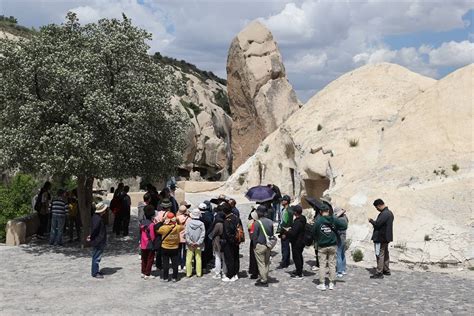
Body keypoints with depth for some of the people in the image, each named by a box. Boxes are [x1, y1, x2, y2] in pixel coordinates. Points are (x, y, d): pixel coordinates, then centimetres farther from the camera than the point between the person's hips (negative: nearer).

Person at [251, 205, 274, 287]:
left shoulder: (258, 222, -16)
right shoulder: (270, 222, 2)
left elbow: (255, 235, -12)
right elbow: (272, 234, 9)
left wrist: (254, 245, 0)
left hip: (260, 245, -6)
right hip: (268, 245, 6)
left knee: (261, 263, 1)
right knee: (266, 263, 16)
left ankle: (263, 281, 5)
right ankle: (265, 278, 26)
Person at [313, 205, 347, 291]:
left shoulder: (318, 221, -11)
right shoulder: (334, 220, -4)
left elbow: (313, 233, -4)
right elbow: (344, 226, -1)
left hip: (322, 246, -2)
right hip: (332, 246, 2)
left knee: (322, 265, 4)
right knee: (332, 264, 10)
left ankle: (322, 284, 5)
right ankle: (331, 283, 15)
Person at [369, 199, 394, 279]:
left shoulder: (384, 214, -22)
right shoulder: (389, 212, 12)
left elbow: (377, 224, -24)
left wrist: (371, 221, -6)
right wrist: (373, 221, 11)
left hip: (381, 238, -11)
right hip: (386, 237, 11)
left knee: (380, 254, -6)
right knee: (385, 253, 19)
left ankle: (379, 273, -4)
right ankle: (386, 270, 29)